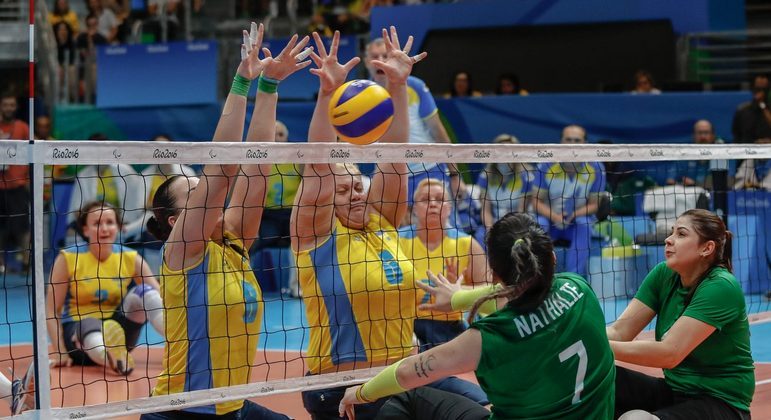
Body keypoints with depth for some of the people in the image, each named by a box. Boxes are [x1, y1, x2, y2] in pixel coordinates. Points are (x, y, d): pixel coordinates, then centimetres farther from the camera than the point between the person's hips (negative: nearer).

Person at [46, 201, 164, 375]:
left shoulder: (130, 258, 0)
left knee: (142, 293, -21)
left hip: (117, 331, 3)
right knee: (89, 325, -39)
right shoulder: (68, 258, -7)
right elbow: (51, 310, -9)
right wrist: (60, 353, -21)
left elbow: (160, 297, -4)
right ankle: (109, 358, -72)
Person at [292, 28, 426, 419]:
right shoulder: (318, 235, -3)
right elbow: (318, 165, -14)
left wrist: (398, 86, -4)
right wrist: (327, 92, -23)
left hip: (401, 381, 6)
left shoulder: (383, 223, 9)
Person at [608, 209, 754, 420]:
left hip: (720, 401, -6)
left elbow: (670, 353, -29)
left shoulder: (721, 287, -20)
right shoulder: (664, 275, 0)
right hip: (673, 390, 6)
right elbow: (619, 331, -7)